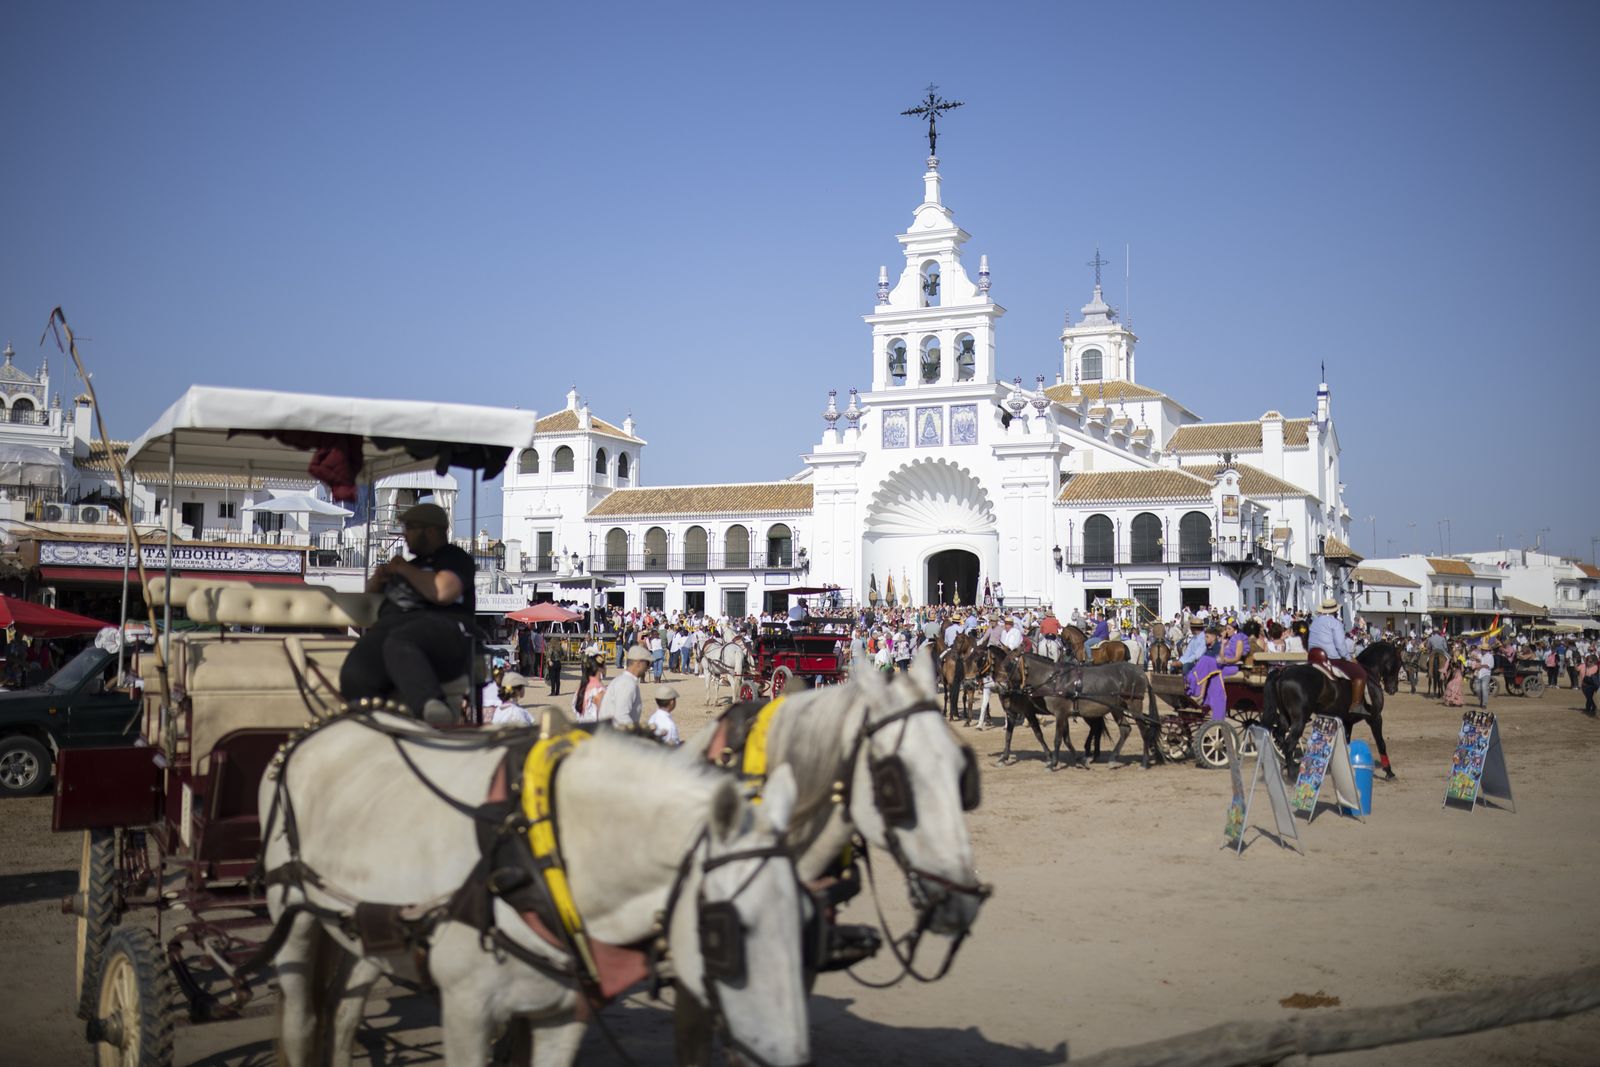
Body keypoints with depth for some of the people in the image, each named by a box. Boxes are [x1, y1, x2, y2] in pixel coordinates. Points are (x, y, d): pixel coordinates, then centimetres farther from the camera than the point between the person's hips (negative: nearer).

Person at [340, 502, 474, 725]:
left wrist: (405, 570, 6)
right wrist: (377, 579, 26)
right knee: (354, 675, -30)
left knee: (398, 644, -45)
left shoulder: (454, 558, 15)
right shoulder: (412, 564, 39)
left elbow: (443, 592, -9)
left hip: (439, 626, -6)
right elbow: (369, 598, 52)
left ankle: (431, 707, -66)